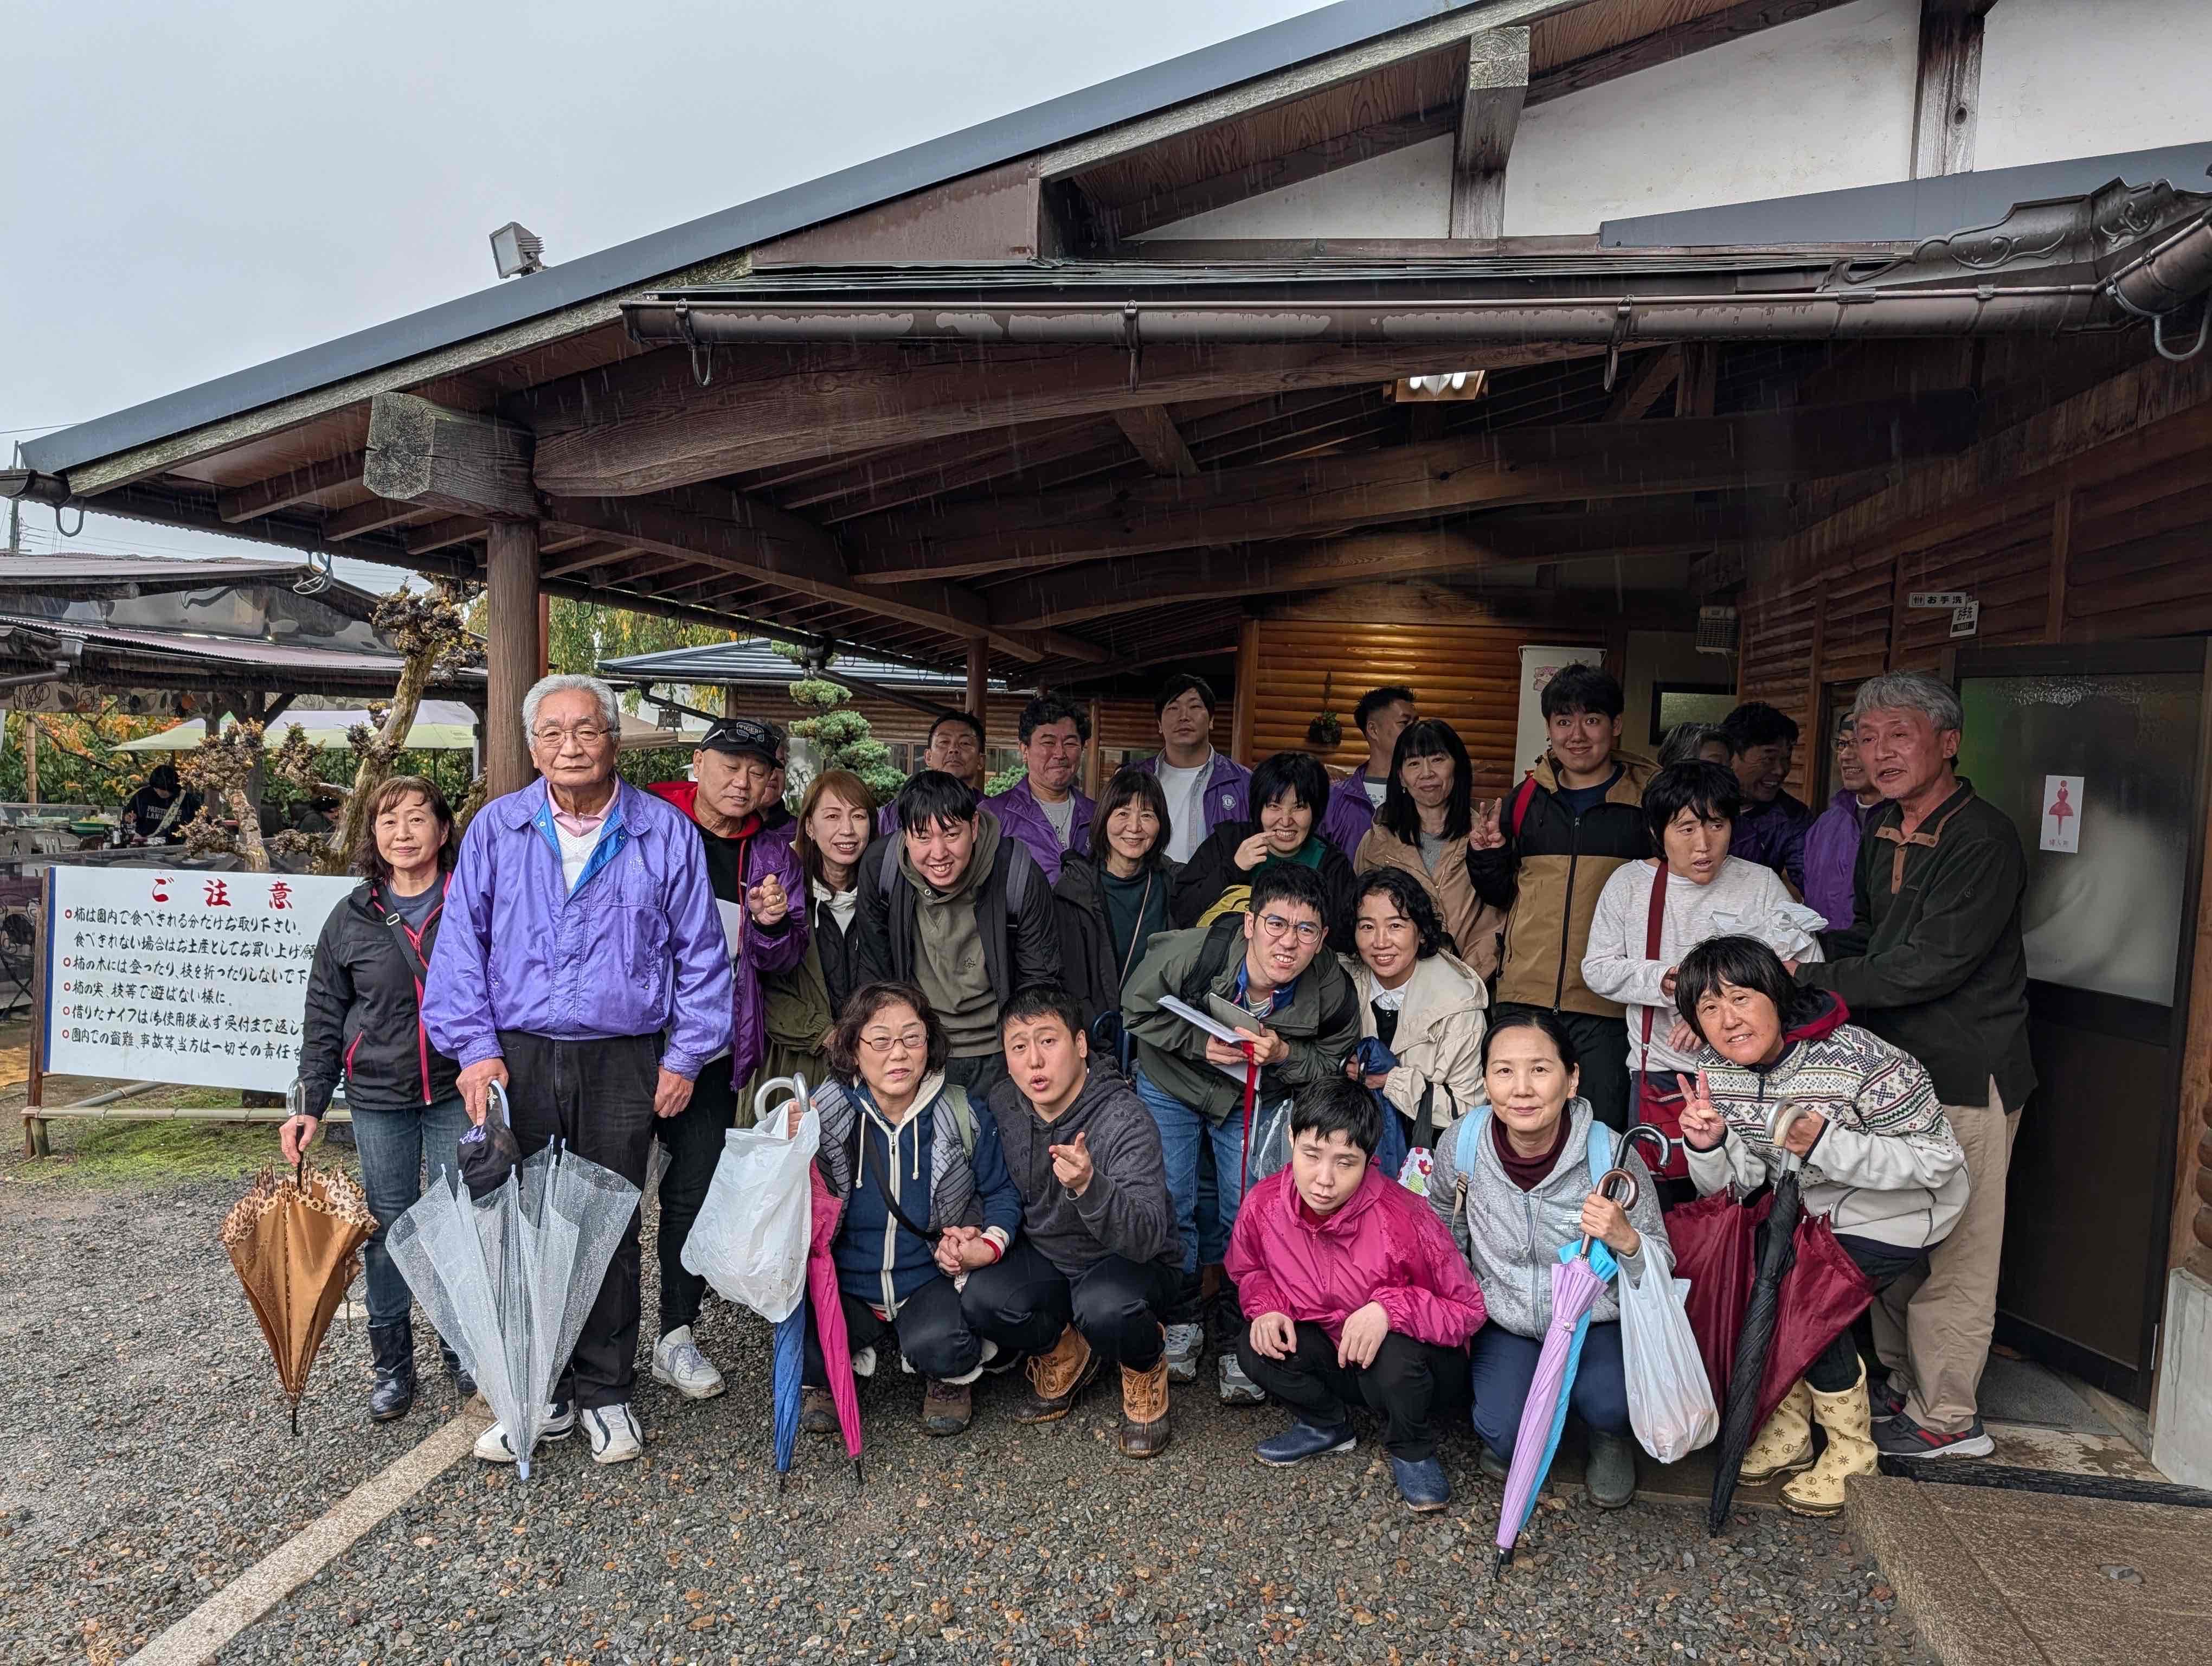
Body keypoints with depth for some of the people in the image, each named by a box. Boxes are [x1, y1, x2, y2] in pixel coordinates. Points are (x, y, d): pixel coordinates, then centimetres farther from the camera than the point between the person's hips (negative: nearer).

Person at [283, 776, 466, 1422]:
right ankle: (391, 1364, 24)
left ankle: (464, 1352, 25)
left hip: (458, 1094, -2)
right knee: (386, 1230, 8)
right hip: (379, 1100, 2)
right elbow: (324, 1017, 8)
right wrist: (310, 1105, 4)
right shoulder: (352, 919, 3)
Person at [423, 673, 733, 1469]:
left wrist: (685, 1054, 0)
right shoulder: (496, 829, 6)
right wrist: (477, 1047, -4)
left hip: (622, 1064, -1)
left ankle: (605, 1395, 22)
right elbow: (461, 943, 5)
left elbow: (700, 951, 4)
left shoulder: (666, 832, 3)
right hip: (517, 1059, 2)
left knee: (610, 1229, 7)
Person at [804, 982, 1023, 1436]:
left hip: (932, 1277, 0)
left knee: (937, 1344, -31)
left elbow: (1002, 1194, 5)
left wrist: (991, 1244, -15)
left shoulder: (964, 1116, -7)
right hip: (847, 1288, 1)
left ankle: (954, 1377, 10)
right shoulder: (824, 1114, -8)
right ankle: (821, 1378, 13)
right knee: (804, 1344, -28)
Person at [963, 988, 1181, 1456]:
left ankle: (1145, 1366, 0)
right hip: (1045, 1258, 5)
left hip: (1133, 1265, -4)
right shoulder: (1003, 1105, -9)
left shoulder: (1125, 1119, -26)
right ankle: (1062, 1352, 8)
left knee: (1104, 1306, -37)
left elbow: (1147, 1239, -36)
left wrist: (1089, 1185, -53)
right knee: (982, 1299, -25)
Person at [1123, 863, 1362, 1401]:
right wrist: (1201, 1043, -29)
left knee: (1247, 1212, -3)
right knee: (1168, 1205, -1)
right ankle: (1181, 1321, 23)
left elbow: (1332, 1063, -9)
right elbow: (1137, 1010, -16)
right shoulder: (1190, 953, -33)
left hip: (1255, 1097, 1)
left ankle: (1238, 1338, 17)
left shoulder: (1332, 991, -27)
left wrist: (1284, 1054, -31)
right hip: (1172, 1085, 0)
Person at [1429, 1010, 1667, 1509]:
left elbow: (1661, 1268, -12)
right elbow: (1444, 1232, 6)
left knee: (1606, 1405, -28)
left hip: (1595, 1320, -1)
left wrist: (1626, 1239, -34)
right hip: (1505, 1320, 1)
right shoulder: (1461, 1146, -18)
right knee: (1507, 1436, -19)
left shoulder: (1611, 1158, -24)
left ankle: (1610, 1440, 11)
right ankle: (1506, 1439, 21)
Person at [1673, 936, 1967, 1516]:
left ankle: (1851, 1448, 2)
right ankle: (1789, 1428, 8)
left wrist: (1825, 1143, -37)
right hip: (1804, 1206, 6)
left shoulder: (1857, 1058, -29)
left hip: (1897, 1210, -6)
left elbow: (1938, 1158, -24)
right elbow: (1741, 1183, -8)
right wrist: (1710, 1145, -32)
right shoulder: (1716, 1066, -11)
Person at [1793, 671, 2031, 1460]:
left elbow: (1931, 965, -22)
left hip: (1966, 1076, -8)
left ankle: (1947, 1418, 15)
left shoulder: (1983, 838, -16)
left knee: (1952, 1253, 1)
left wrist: (1807, 979, -19)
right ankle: (1905, 1382, 32)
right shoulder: (1883, 833, 11)